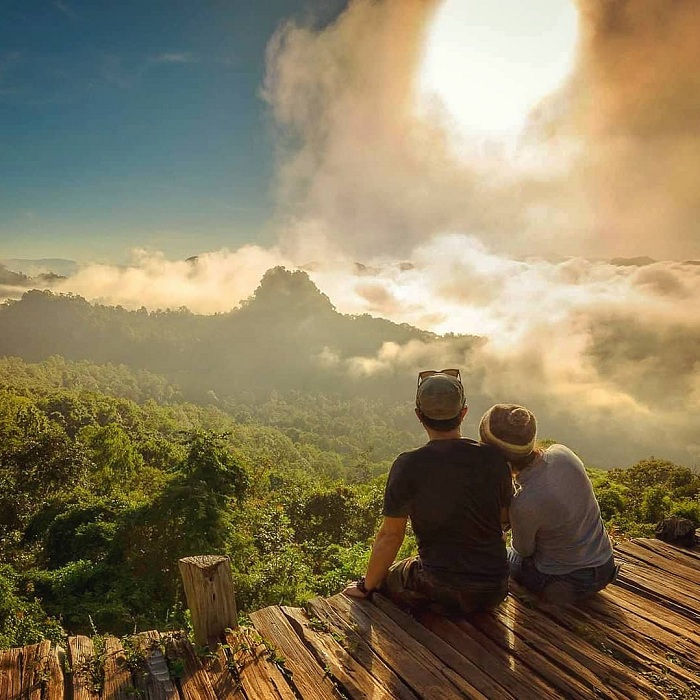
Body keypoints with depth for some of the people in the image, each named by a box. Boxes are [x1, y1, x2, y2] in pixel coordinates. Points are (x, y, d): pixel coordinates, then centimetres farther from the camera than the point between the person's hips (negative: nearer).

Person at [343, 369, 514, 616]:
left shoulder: (408, 466, -17)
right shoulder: (493, 459, -9)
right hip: (493, 590, 3)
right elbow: (506, 515, 7)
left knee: (382, 579, 24)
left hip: (440, 593, -2)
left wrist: (365, 586, 5)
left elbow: (390, 536, -9)